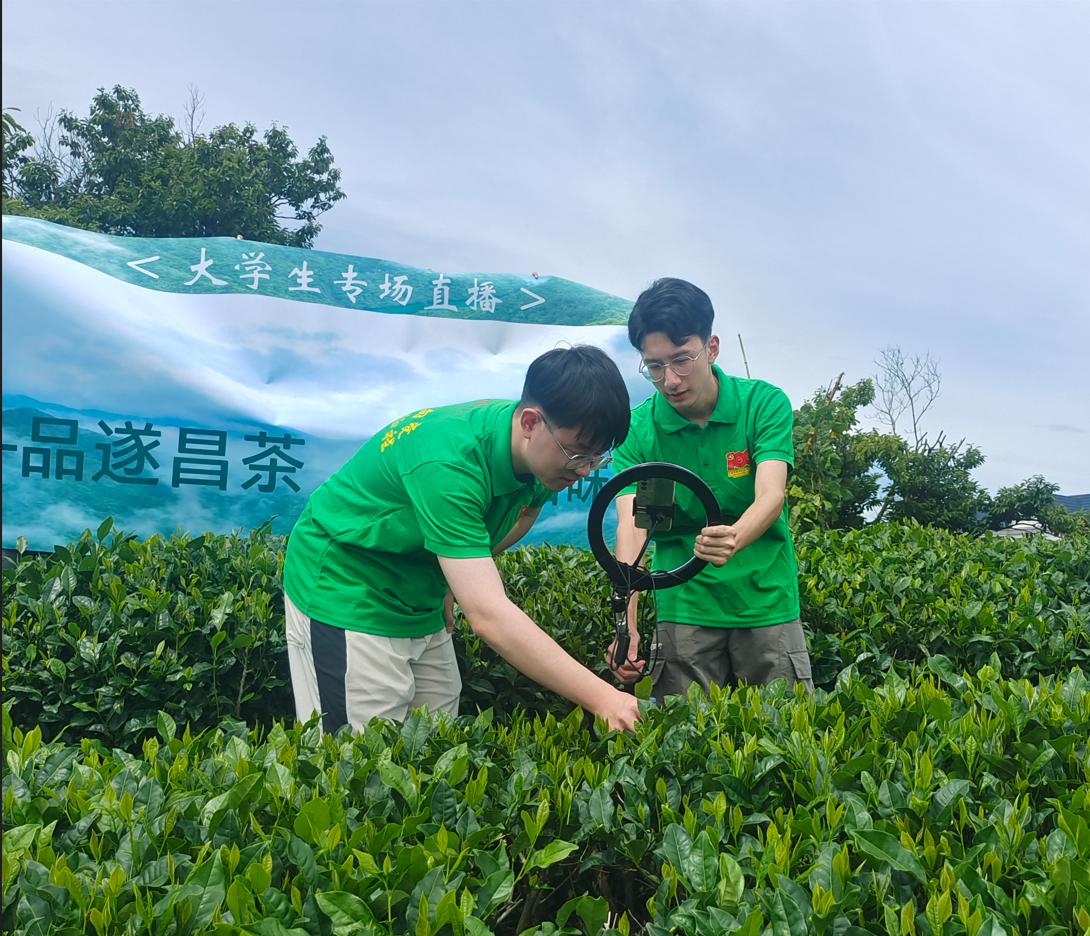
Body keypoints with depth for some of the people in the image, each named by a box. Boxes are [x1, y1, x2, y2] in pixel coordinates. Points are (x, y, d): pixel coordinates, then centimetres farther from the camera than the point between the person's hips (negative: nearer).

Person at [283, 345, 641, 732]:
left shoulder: (536, 454, -9)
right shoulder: (448, 463, -35)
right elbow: (488, 616, -40)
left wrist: (448, 582, 0)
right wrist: (601, 697, -41)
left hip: (422, 604, 8)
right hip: (344, 595, -7)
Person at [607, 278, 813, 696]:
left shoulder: (765, 403, -9)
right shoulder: (637, 429, -8)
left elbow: (771, 496, -21)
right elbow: (631, 525, -18)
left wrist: (734, 539, -44)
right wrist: (627, 626, -32)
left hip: (768, 602, 0)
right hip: (684, 609, 0)